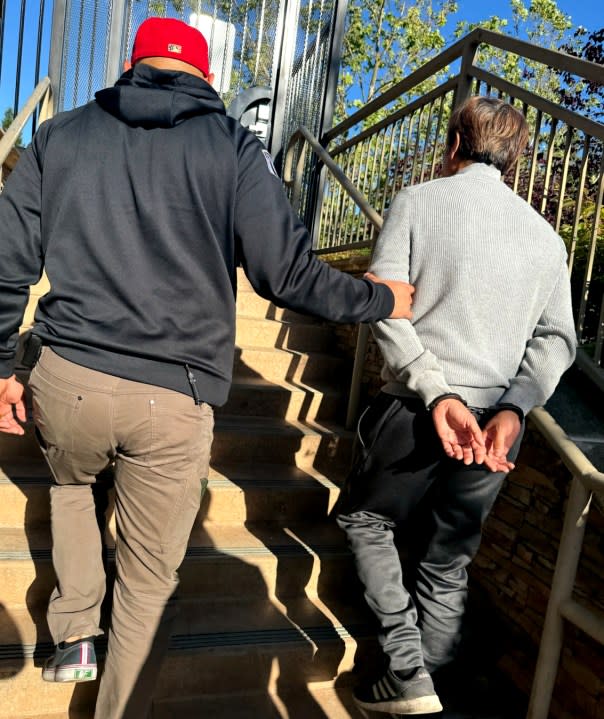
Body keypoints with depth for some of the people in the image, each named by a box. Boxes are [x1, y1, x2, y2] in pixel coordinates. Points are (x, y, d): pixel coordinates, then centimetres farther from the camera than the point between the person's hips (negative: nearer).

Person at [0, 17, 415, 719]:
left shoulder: (61, 134, 9)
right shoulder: (234, 147, 1)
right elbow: (289, 273, -8)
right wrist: (381, 299, 7)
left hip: (65, 381, 3)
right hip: (174, 403, -2)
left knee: (70, 482, 36)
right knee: (148, 580, 16)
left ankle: (74, 634, 36)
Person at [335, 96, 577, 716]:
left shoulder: (417, 202, -1)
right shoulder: (546, 235, 10)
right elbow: (556, 338, 3)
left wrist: (438, 394, -17)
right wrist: (512, 409, -5)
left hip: (414, 411, -4)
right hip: (496, 424, 4)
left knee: (364, 518, 20)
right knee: (447, 566, 19)